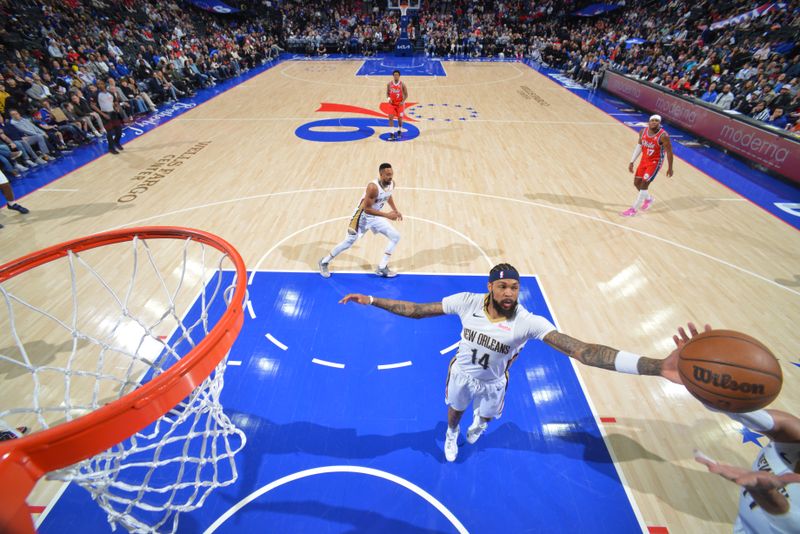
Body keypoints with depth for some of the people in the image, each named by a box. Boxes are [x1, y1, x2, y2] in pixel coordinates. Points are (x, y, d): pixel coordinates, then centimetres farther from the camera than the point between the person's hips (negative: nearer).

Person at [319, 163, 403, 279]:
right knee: (349, 242, -2)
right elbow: (367, 209, -31)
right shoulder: (373, 187, -32)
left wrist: (395, 210, 11)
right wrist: (387, 215, -33)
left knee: (396, 236, -1)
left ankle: (382, 268, 5)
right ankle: (324, 262, 20)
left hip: (375, 216, 7)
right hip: (362, 216, -7)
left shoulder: (392, 183, -7)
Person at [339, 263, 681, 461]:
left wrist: (657, 367, -57)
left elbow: (581, 350, -44)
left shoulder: (529, 322, -34)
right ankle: (451, 436, 69)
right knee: (455, 412, 30)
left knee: (488, 416, 32)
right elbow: (417, 310, -24)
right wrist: (371, 300, -26)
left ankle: (479, 422, 74)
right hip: (462, 373, 0)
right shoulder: (467, 302, -31)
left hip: (493, 383, 0)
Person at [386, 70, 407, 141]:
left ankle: (399, 131, 32)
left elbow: (406, 94, -4)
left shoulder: (402, 84, -9)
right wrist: (388, 98, -14)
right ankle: (392, 134, -9)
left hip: (400, 104, -1)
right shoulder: (389, 84, -3)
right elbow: (387, 93, 8)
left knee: (400, 118, 8)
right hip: (392, 104, 1)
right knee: (390, 118, -10)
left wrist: (403, 101, -20)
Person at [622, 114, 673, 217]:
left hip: (655, 162, -6)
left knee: (644, 184, -12)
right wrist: (632, 161, 5)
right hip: (644, 160, 6)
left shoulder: (663, 136, -22)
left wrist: (670, 168, -9)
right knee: (637, 183, 11)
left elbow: (669, 152, -14)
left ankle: (634, 209, -4)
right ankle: (648, 199, 39)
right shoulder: (643, 131, -5)